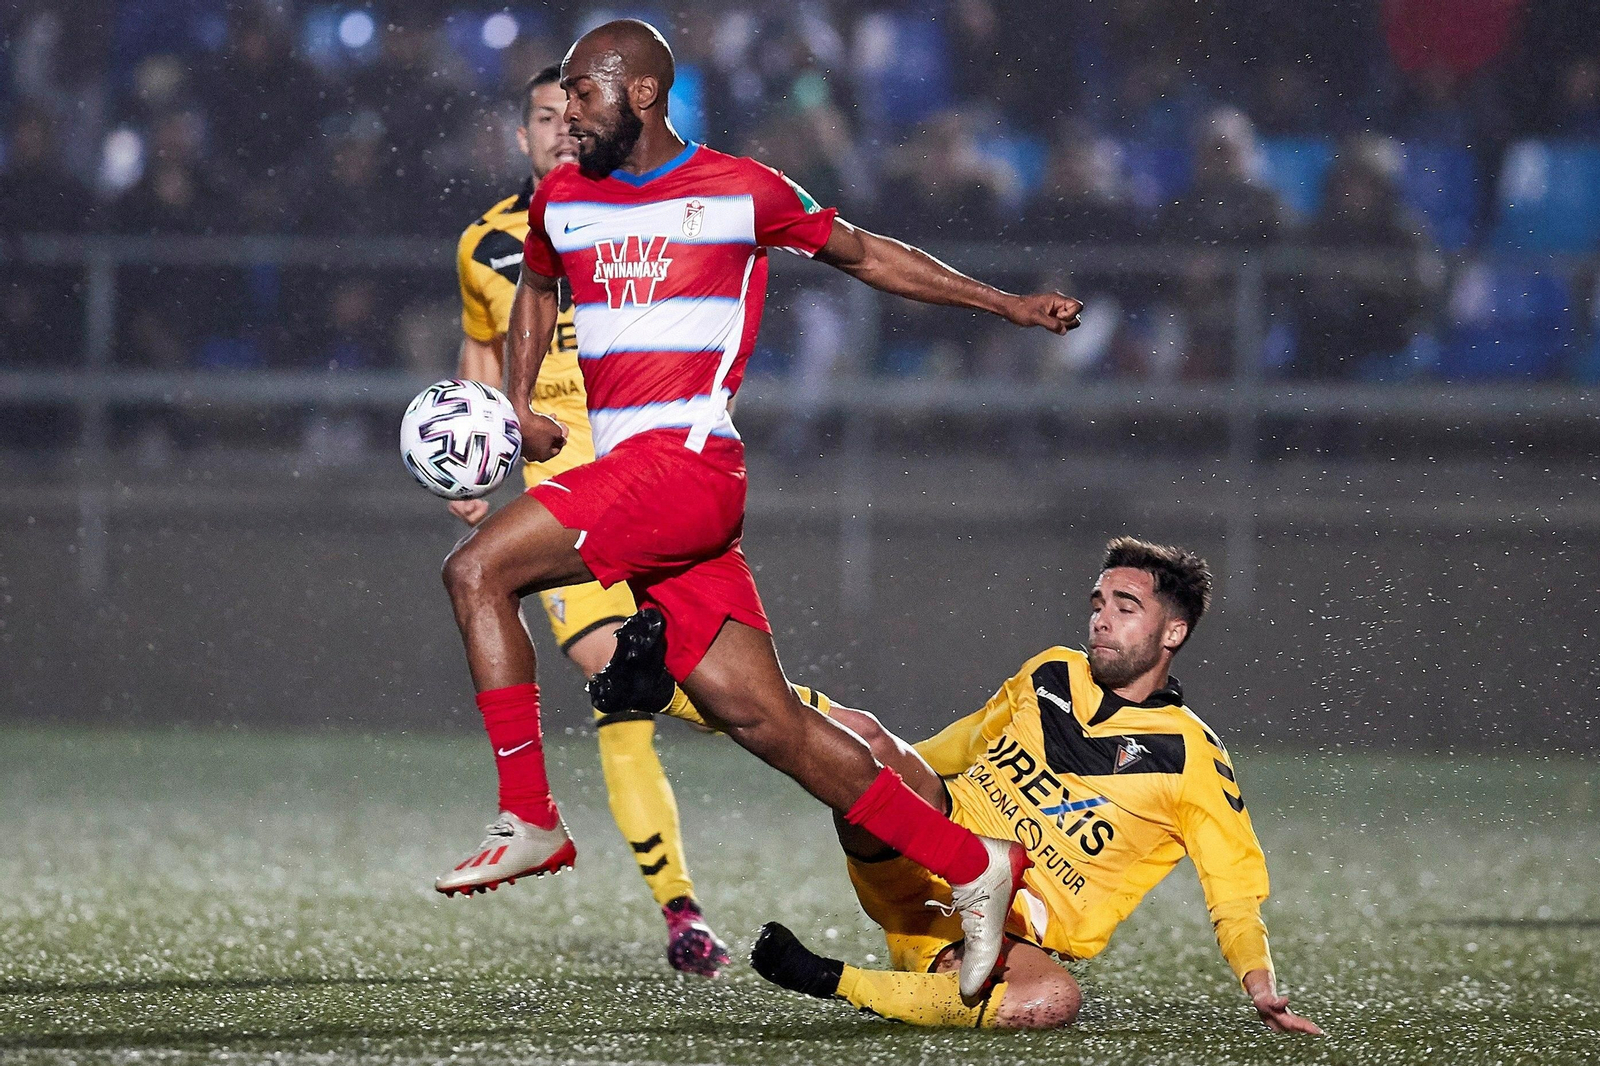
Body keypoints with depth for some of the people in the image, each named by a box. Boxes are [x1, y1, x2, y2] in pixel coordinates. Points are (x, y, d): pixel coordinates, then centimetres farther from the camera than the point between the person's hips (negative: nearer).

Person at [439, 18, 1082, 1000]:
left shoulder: (740, 192, 1)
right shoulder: (562, 200, 16)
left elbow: (860, 253, 13)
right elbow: (539, 290, 35)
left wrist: (1008, 304, 14)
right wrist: (517, 405, 20)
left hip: (690, 458, -6)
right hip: (627, 473, 6)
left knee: (478, 570, -19)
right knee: (758, 714, 1)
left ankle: (531, 816, -14)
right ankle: (972, 866, 6)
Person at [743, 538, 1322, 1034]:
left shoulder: (1192, 757, 1)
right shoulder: (1051, 673, 14)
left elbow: (1234, 893, 1)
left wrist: (1261, 986, -15)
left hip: (1010, 933, -2)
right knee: (859, 732, -30)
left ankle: (832, 981, -31)